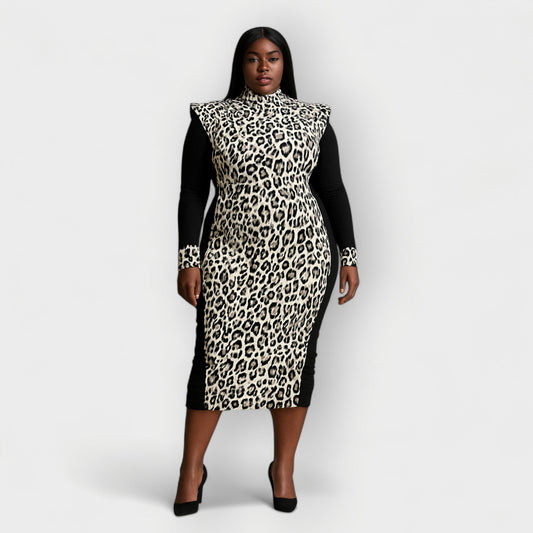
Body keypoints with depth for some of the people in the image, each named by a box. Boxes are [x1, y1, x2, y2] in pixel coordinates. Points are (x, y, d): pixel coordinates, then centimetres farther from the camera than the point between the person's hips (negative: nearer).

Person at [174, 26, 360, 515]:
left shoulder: (314, 120, 8)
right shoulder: (210, 118, 5)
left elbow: (333, 191, 9)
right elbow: (192, 193, 3)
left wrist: (349, 255, 4)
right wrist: (188, 259, -5)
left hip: (303, 255, 2)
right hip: (231, 255, -1)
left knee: (295, 356, 6)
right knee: (215, 356, -2)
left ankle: (283, 467, 20)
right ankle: (192, 467, 14)